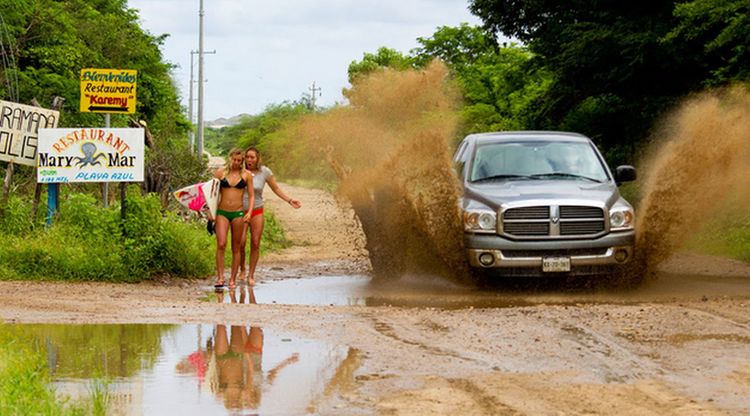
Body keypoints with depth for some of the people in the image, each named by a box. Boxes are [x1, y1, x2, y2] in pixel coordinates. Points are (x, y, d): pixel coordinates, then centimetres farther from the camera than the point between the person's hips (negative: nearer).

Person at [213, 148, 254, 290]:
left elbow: (251, 195, 7)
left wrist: (249, 212, -6)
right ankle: (220, 277, -14)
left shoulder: (246, 175, 5)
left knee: (236, 248, 4)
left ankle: (233, 279, 10)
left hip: (238, 214, 1)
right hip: (222, 213, -1)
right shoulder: (220, 172, 4)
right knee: (221, 244, -16)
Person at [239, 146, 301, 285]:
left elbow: (276, 189, 8)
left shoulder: (264, 172, -5)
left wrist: (289, 200, 0)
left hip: (256, 211, 1)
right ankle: (242, 270, 13)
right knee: (241, 243, -12)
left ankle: (251, 275, 12)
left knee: (255, 244, 0)